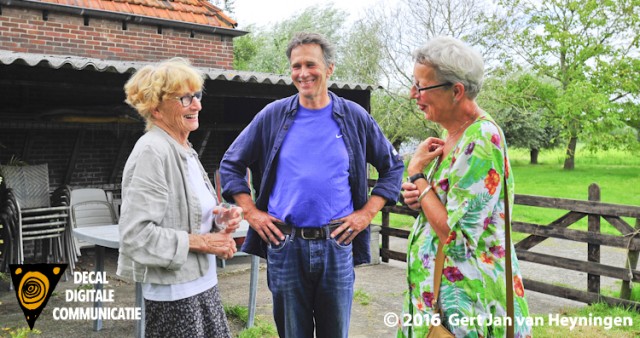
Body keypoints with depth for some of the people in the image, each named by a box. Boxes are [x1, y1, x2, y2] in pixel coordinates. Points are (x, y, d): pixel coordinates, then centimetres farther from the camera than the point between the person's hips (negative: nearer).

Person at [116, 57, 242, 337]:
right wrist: (200, 242, -18)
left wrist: (220, 219, 0)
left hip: (203, 284, 8)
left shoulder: (185, 150, 9)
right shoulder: (152, 152, -18)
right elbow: (135, 233, -24)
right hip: (174, 293, -8)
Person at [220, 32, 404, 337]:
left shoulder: (355, 117, 1)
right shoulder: (273, 116, 1)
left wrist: (367, 213, 0)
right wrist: (251, 213, 0)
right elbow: (230, 164, 9)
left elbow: (393, 166, 9)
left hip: (337, 246, 0)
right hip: (285, 246, 0)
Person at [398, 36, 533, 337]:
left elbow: (455, 235, -24)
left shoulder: (481, 141, -22)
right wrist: (419, 196, -3)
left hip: (463, 297, -8)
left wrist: (417, 174, -16)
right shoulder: (450, 134, 5)